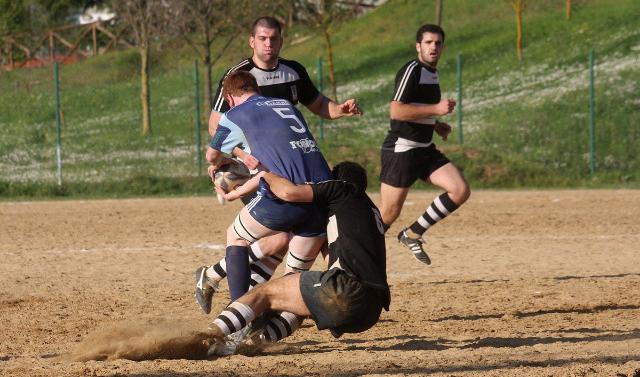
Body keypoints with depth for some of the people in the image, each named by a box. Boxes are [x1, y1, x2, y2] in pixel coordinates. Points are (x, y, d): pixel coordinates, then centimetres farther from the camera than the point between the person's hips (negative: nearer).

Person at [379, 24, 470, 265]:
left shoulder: (432, 73, 15)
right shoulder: (412, 70, -14)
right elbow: (396, 111, -24)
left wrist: (435, 125, 14)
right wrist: (436, 109, -24)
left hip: (425, 150, 8)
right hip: (400, 151, -8)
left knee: (460, 191, -7)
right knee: (388, 214, -6)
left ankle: (413, 234, 4)